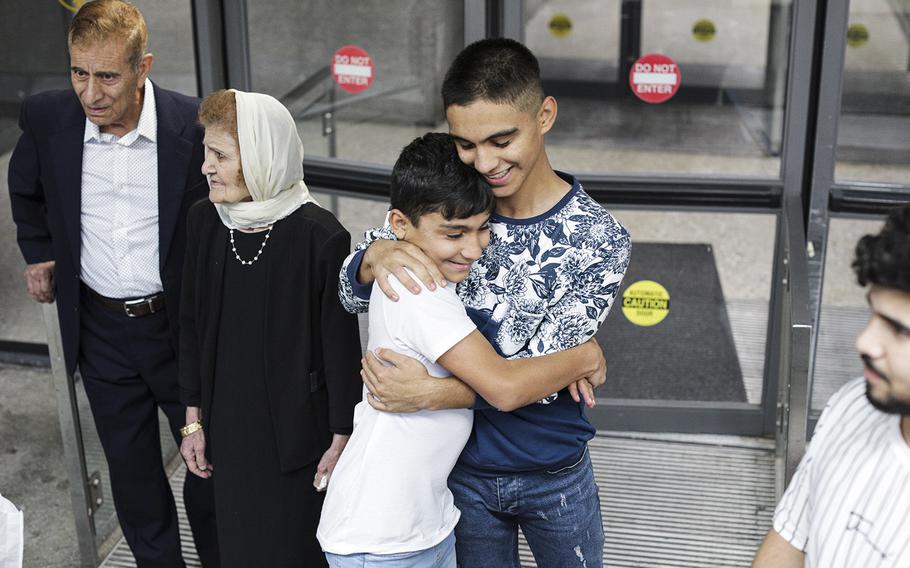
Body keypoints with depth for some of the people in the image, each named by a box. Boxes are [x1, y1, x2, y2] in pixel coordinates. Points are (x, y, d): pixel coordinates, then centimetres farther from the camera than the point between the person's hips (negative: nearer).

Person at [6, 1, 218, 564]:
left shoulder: (198, 127, -20)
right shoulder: (46, 119, -11)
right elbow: (26, 189, 14)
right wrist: (39, 252, 12)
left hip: (184, 324, -2)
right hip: (100, 328, 3)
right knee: (131, 470, 17)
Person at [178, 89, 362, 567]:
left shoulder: (319, 236, -20)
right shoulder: (204, 221, -4)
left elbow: (341, 345, -12)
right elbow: (192, 325, 6)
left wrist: (341, 438, -7)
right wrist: (194, 420, 9)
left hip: (296, 431, -5)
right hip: (228, 428, 5)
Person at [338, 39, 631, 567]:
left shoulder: (599, 240, -19)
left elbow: (545, 372, -21)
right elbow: (354, 295, -5)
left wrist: (432, 392, -33)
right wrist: (376, 255, -29)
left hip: (555, 475, -1)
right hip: (465, 468, 2)